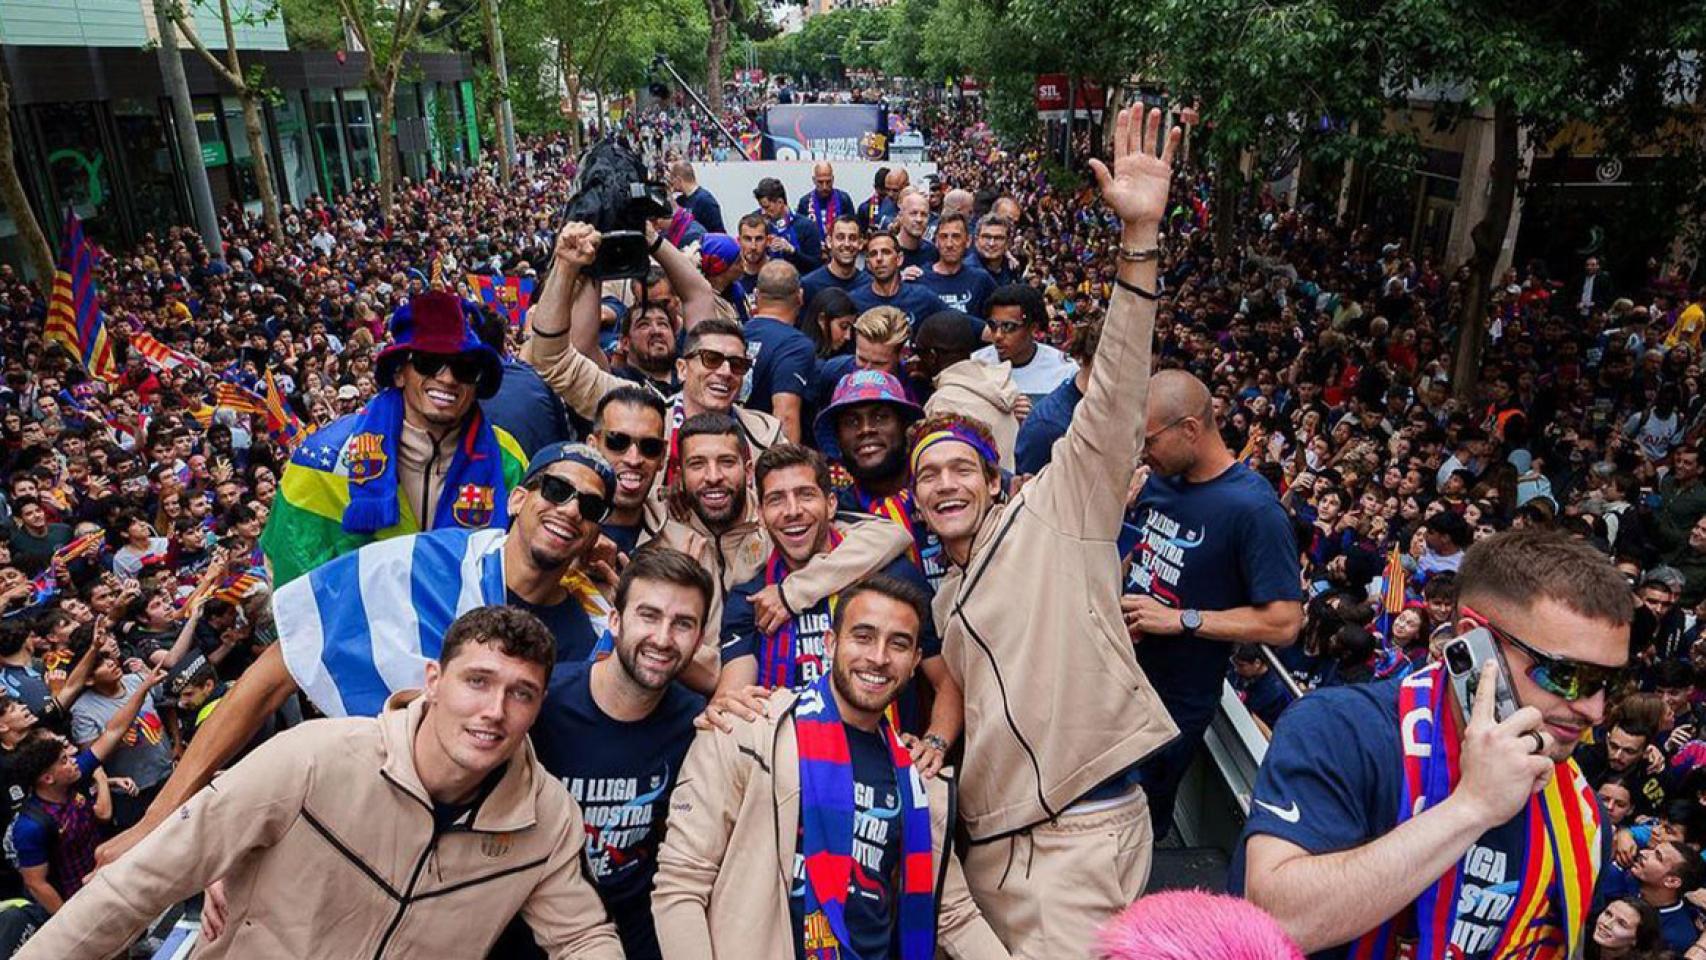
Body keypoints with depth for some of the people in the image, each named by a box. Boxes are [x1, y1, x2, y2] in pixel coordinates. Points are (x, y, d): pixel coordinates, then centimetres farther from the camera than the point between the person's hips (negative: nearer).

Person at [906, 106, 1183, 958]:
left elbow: (1113, 404, -13)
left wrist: (1140, 239, -22)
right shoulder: (941, 597, 17)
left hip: (1082, 829, -6)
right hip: (989, 839, 6)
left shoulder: (1056, 513, 0)